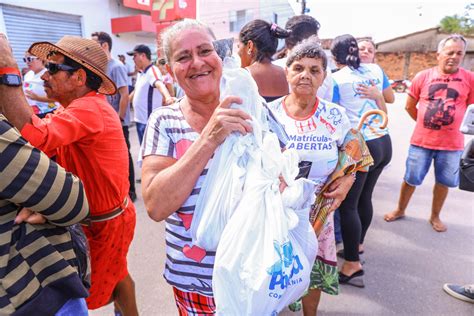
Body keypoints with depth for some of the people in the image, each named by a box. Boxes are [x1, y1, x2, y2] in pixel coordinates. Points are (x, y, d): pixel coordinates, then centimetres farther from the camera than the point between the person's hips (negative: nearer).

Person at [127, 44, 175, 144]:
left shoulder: (153, 71, -16)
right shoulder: (140, 73, 13)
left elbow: (159, 84, -37)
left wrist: (167, 97, -56)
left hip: (149, 120, -9)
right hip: (140, 118, 9)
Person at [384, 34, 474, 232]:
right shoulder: (423, 77, -3)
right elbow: (409, 106, 7)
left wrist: (452, 125, 3)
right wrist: (426, 123, 6)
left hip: (451, 144, 0)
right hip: (421, 141, 0)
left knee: (443, 182, 14)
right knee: (411, 179, 12)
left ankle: (435, 216, 35)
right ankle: (400, 210, 33)